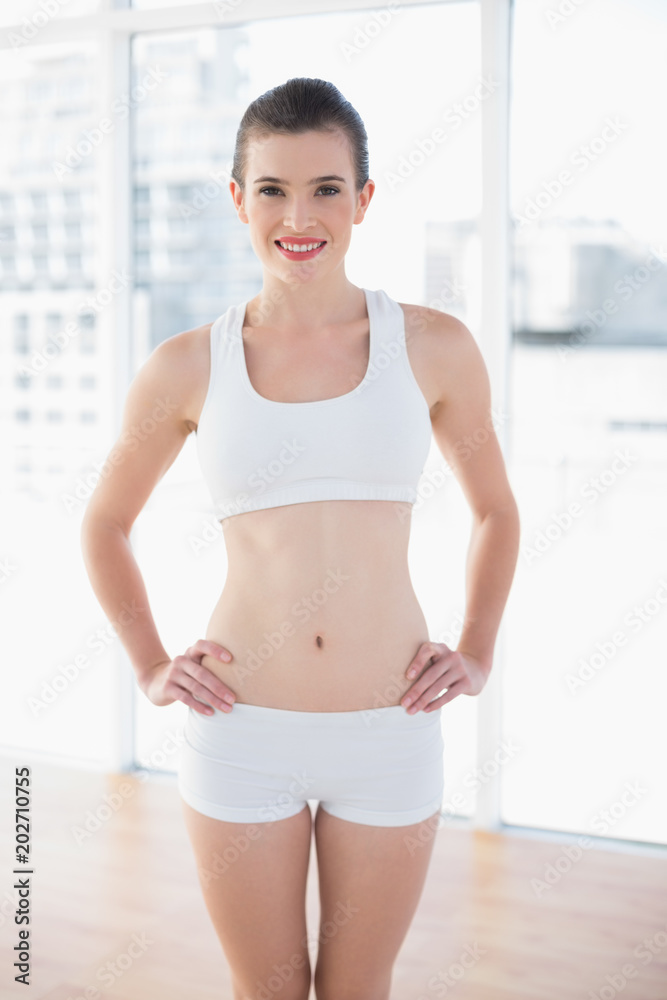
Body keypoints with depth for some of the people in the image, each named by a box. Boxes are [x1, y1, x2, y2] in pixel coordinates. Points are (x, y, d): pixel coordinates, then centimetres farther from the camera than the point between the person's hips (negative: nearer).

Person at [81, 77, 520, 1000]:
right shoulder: (188, 367, -3)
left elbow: (495, 511, 13)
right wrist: (150, 669, 4)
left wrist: (477, 655, 5)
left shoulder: (434, 348, -3)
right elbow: (105, 525, 12)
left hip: (390, 734, 0)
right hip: (241, 733, 0)